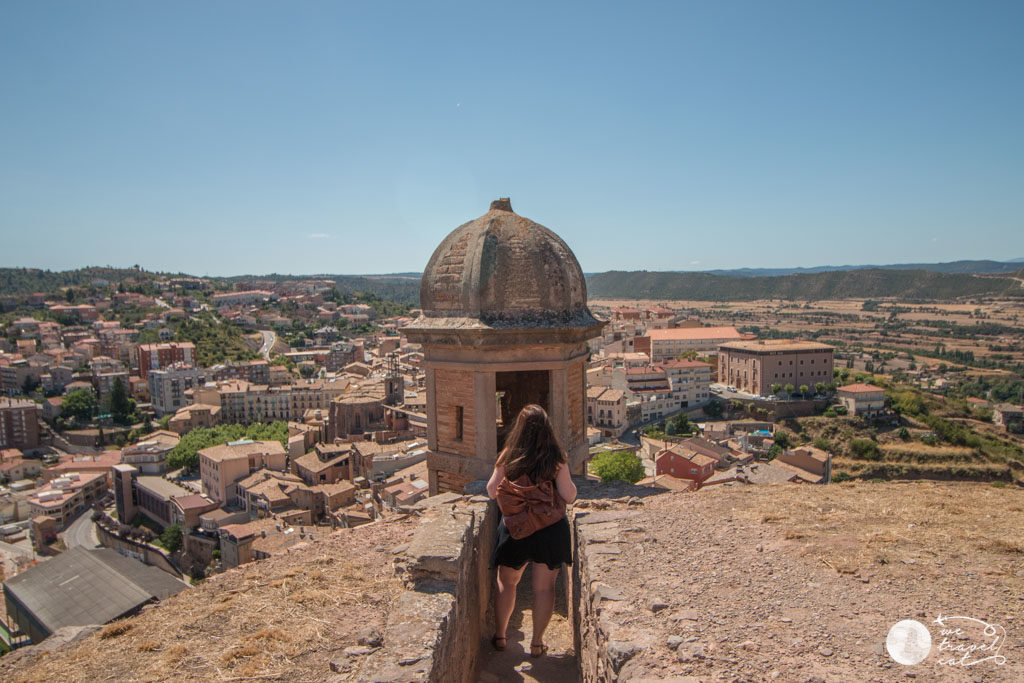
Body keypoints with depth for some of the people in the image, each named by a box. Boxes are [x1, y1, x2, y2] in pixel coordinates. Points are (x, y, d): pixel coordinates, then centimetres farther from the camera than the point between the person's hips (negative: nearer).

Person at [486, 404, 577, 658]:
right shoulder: (556, 459, -13)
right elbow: (569, 496, -12)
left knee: (506, 583, 20)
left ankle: (499, 635, 32)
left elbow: (492, 491, -4)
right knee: (544, 587, 13)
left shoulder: (508, 456, -11)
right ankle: (537, 642, 23)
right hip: (550, 529, -1)